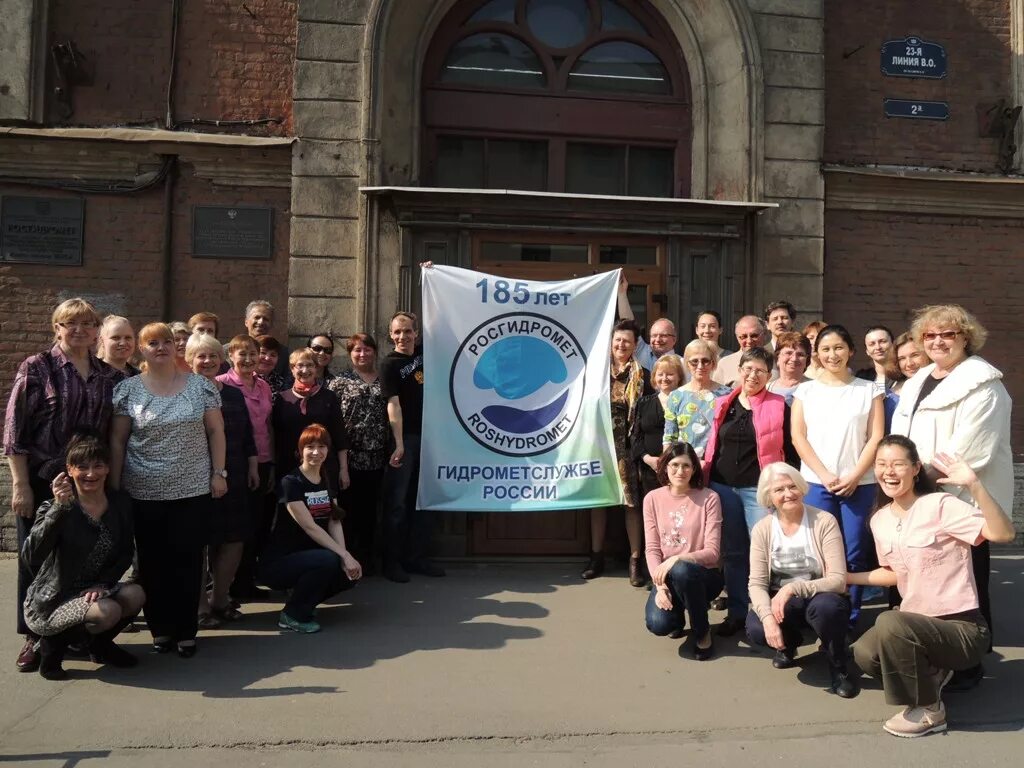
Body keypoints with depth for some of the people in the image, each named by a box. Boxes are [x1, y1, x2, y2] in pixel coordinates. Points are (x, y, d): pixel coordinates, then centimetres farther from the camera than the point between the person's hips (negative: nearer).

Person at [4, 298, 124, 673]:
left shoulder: (111, 376, 6)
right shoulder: (36, 368, -3)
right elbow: (14, 430, -6)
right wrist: (20, 484, -10)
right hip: (42, 481, -3)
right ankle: (35, 637, 23)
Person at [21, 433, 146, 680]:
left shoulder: (121, 504, -1)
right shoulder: (56, 508, -16)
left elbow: (126, 554, 7)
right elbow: (30, 557, -31)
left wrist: (102, 583, -11)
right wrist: (59, 507, -40)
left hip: (94, 591, 5)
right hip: (52, 601, -5)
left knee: (135, 595, -23)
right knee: (108, 611, -30)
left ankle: (101, 645, 8)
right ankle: (52, 644, 0)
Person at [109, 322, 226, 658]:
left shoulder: (201, 386, 1)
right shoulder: (127, 389, 1)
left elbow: (215, 431, 4)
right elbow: (117, 441, 3)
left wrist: (218, 472, -1)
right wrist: (114, 484, 0)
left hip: (193, 489, 0)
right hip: (144, 492, 0)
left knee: (188, 560, 3)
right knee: (153, 562, 8)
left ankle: (186, 630, 15)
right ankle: (160, 629, 22)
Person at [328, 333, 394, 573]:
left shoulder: (384, 382, 10)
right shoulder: (340, 381, 3)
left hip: (376, 456, 3)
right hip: (348, 454, -2)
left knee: (369, 509, 9)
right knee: (348, 508, 2)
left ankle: (366, 560, 19)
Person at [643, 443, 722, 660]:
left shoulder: (709, 498, -9)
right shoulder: (652, 499, -1)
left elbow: (712, 552, -13)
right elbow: (651, 549, -4)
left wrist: (677, 559, -28)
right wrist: (660, 585, -19)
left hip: (702, 574, -2)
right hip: (667, 575, 2)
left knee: (681, 570, -38)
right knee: (658, 624, -26)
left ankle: (702, 631, -8)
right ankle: (678, 614, 15)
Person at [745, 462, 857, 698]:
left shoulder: (824, 521, -14)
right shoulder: (762, 529, -7)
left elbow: (838, 580, -19)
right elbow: (757, 583, -11)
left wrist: (793, 588, -32)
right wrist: (767, 617, -30)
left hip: (820, 599, -2)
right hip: (780, 602, 2)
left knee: (826, 606, -37)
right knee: (757, 631, -29)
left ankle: (838, 666, -5)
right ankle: (789, 642, 11)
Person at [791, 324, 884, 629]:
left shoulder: (869, 390, 8)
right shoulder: (805, 390, 9)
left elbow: (876, 438, 2)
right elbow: (798, 437, 2)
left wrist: (854, 476, -9)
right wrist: (825, 475, -9)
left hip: (859, 484, 0)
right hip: (816, 483, 0)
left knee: (854, 555, 0)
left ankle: (849, 621, 10)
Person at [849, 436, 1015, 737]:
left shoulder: (940, 506, -17)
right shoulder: (879, 520, 5)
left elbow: (1004, 533, -31)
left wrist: (974, 484, -42)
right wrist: (845, 577, 13)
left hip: (963, 627, -7)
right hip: (918, 623, 7)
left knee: (889, 623, -31)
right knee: (864, 653, -16)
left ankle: (929, 710, -7)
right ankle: (932, 673, 16)